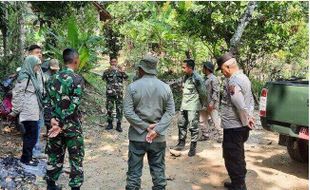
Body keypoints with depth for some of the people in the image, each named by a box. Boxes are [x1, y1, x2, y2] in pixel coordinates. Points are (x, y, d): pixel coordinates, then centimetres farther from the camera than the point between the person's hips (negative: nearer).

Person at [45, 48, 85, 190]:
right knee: (76, 158, 7)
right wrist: (62, 125, -16)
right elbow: (73, 105, -19)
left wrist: (53, 118, -7)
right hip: (72, 125, -6)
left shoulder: (54, 77, 5)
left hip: (55, 123, 6)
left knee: (54, 155, 18)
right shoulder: (77, 79, -13)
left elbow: (49, 100, -1)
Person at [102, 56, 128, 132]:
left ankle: (119, 125, 8)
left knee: (119, 109, 0)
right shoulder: (107, 71, 7)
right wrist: (109, 70, -28)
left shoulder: (120, 70, 9)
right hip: (110, 93, 0)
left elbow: (126, 77, -8)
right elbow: (103, 77, -13)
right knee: (109, 109, 6)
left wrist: (122, 72, -28)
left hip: (119, 93, 0)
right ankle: (110, 124, 20)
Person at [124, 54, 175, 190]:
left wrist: (146, 126, -11)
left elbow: (127, 112, -12)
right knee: (158, 171, 13)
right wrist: (156, 130, -11)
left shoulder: (133, 87, -7)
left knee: (134, 172, 8)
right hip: (158, 138, 2)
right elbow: (170, 112, -4)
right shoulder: (165, 87, 1)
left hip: (137, 136, -2)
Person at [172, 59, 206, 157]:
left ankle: (193, 147, 9)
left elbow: (203, 93, -11)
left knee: (193, 127, -1)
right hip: (184, 105, 8)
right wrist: (184, 101, 14)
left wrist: (201, 104, 1)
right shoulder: (185, 77, 7)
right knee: (181, 124, 15)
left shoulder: (196, 78, -17)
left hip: (193, 107, -8)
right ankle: (181, 143, 28)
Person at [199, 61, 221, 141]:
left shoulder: (213, 79, -13)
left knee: (216, 120, -3)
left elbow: (216, 92, -18)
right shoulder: (204, 78, 12)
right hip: (204, 104, 9)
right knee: (202, 120, 13)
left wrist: (212, 103, -22)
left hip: (211, 105, -9)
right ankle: (204, 135, 25)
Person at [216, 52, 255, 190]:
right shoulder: (244, 78, 10)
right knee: (238, 157, 22)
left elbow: (240, 106, -28)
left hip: (233, 127, -10)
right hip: (241, 127, 10)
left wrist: (245, 121, -14)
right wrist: (249, 117, 9)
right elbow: (250, 101, 16)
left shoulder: (233, 81, -22)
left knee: (232, 159, 2)